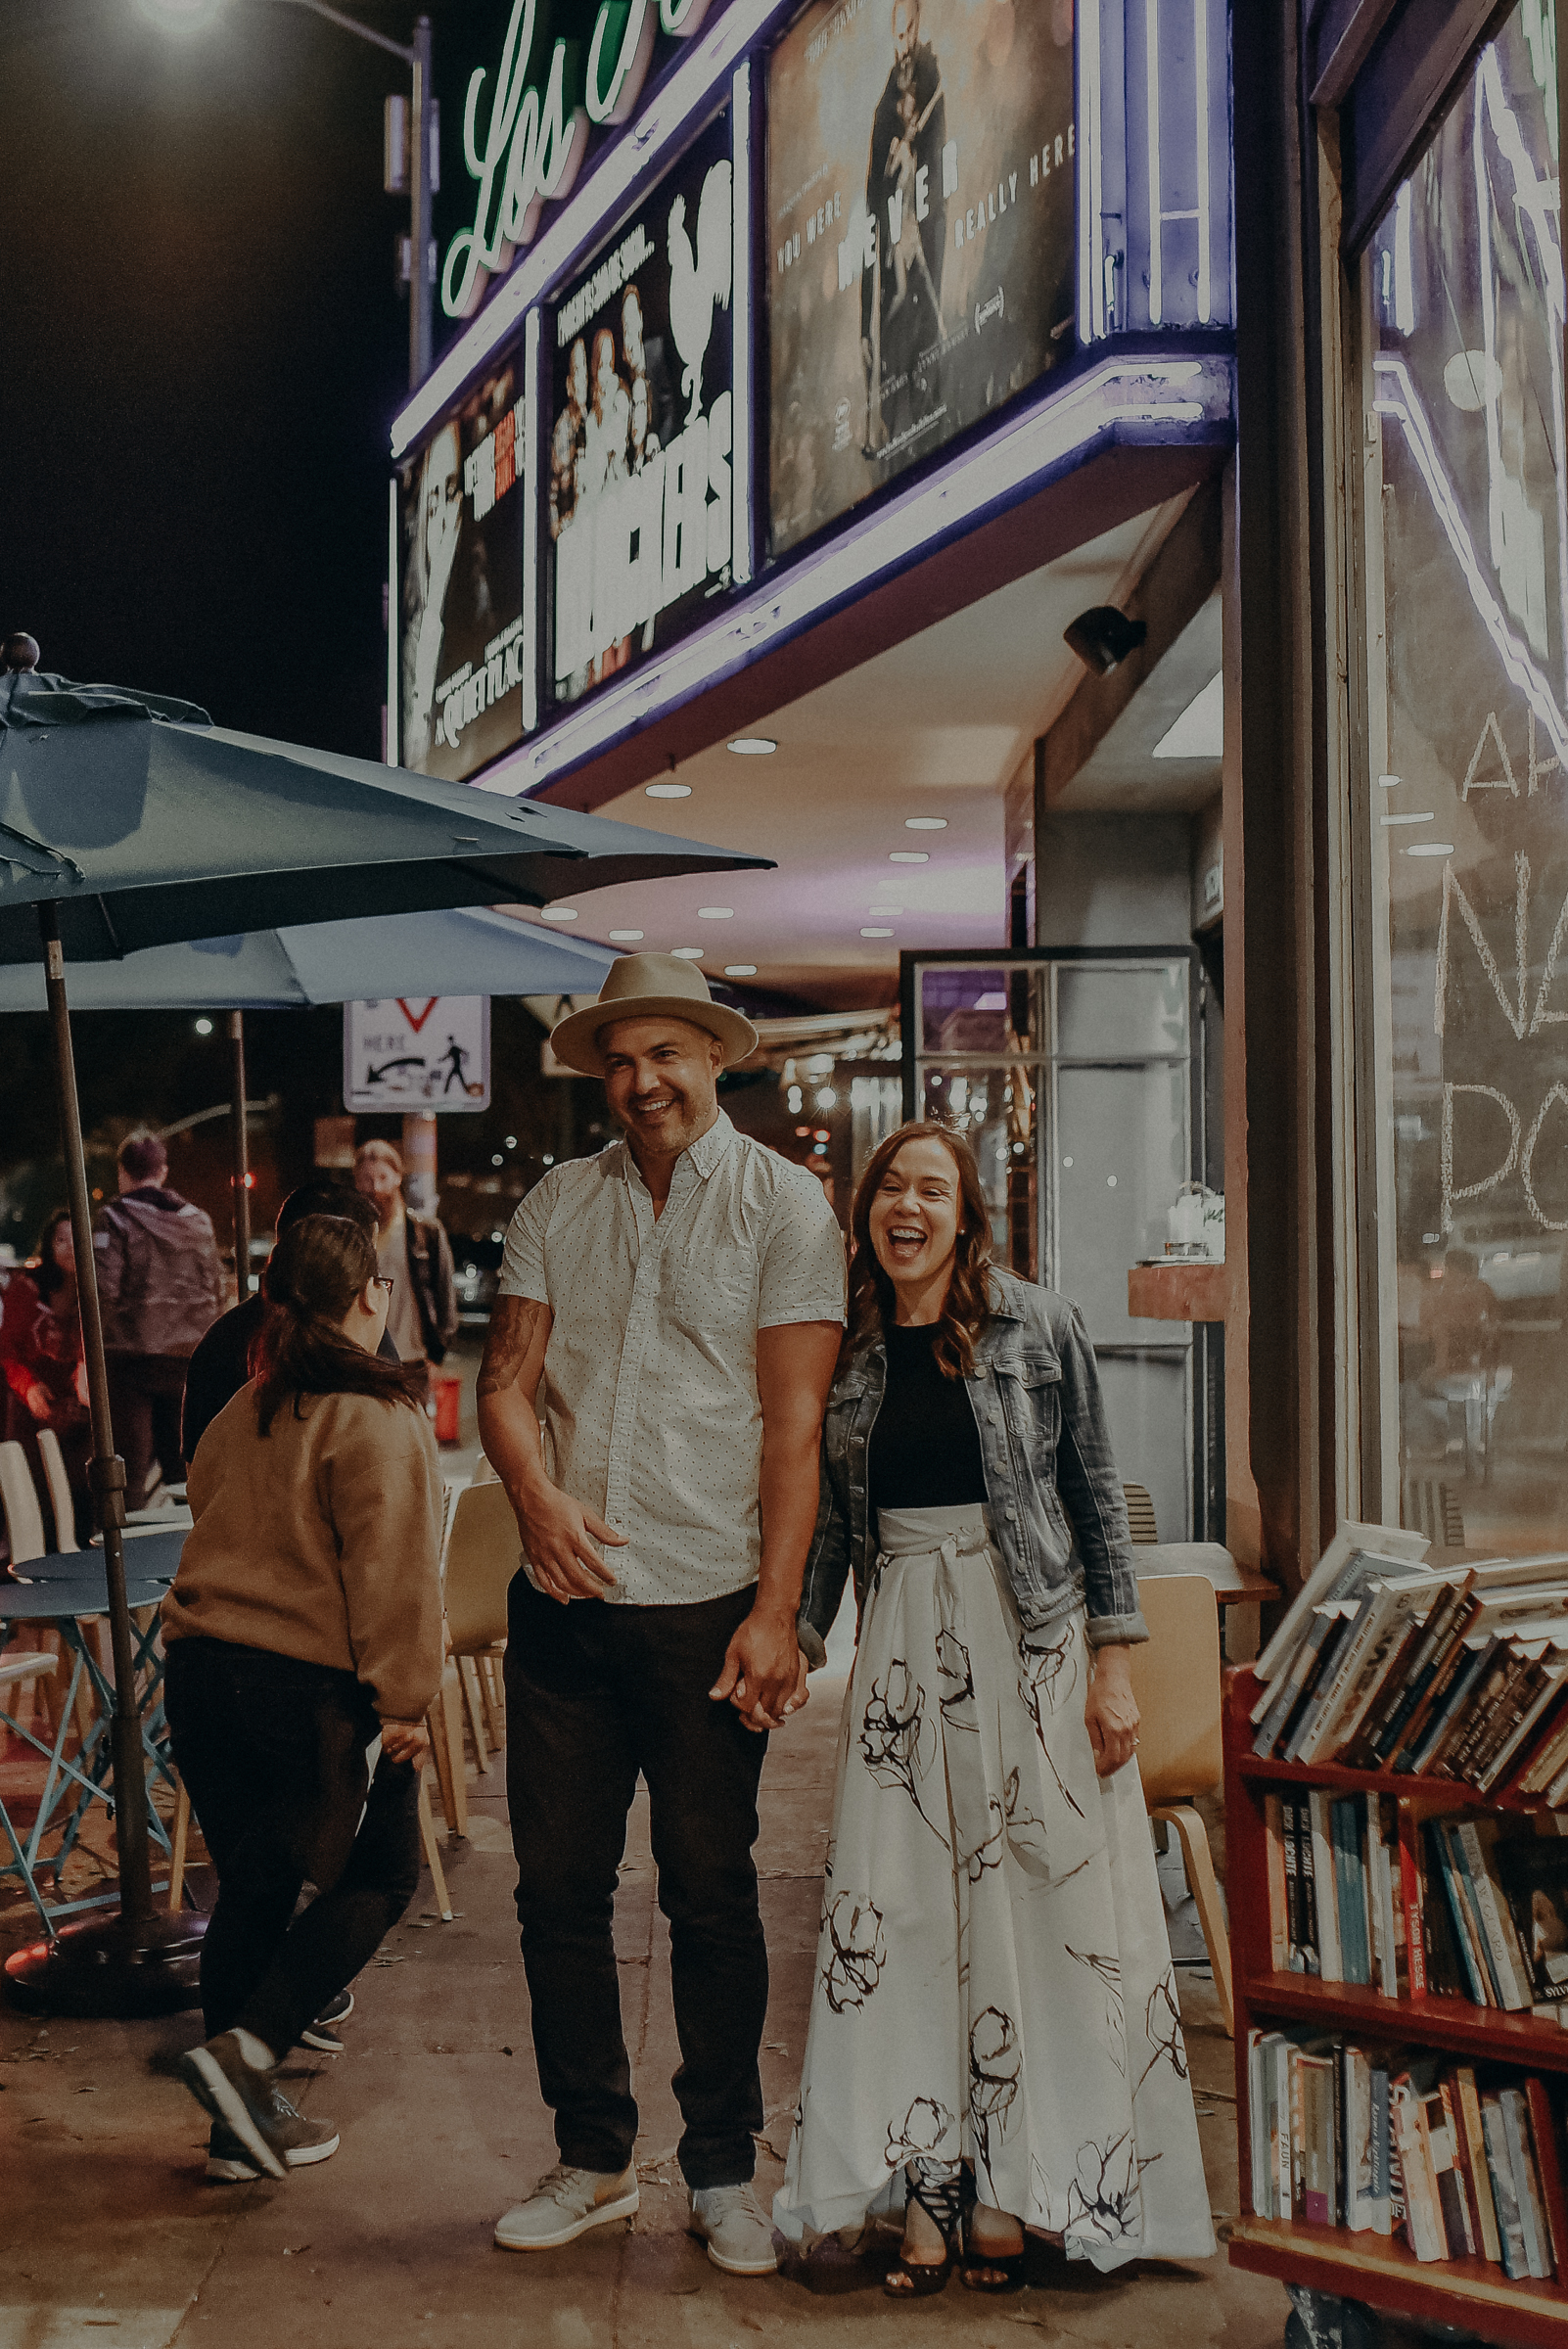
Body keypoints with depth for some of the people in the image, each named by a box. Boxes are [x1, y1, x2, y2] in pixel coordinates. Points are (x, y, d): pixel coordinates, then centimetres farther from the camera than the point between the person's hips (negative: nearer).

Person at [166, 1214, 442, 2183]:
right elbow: (392, 1567, -18)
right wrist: (404, 1698, -13)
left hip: (201, 1667, 7)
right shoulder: (376, 1415, -13)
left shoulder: (241, 1413, 12)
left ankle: (248, 2121, 21)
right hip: (312, 1689, -7)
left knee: (251, 1887, 15)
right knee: (378, 1876, 9)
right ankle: (249, 2048, -6)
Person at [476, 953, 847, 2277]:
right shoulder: (558, 1204, 10)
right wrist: (538, 1493, -15)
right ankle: (594, 2158, 26)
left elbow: (794, 1422, -7)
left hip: (706, 1607, -4)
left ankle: (725, 2175, 21)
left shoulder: (781, 1203, -2)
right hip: (564, 1602, 4)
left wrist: (773, 1613, -13)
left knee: (712, 1895, 5)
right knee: (558, 1886, 9)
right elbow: (509, 1380, 7)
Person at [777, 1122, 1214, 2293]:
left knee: (1040, 1903, -1)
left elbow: (1096, 1494, -1)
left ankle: (1011, 2190, 11)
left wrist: (1113, 1665, -6)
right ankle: (930, 2191, 7)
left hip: (1032, 1637, -3)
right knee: (901, 1909, 0)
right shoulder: (847, 1349, 7)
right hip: (902, 1646, 3)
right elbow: (829, 1518, 13)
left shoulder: (1041, 1327, -2)